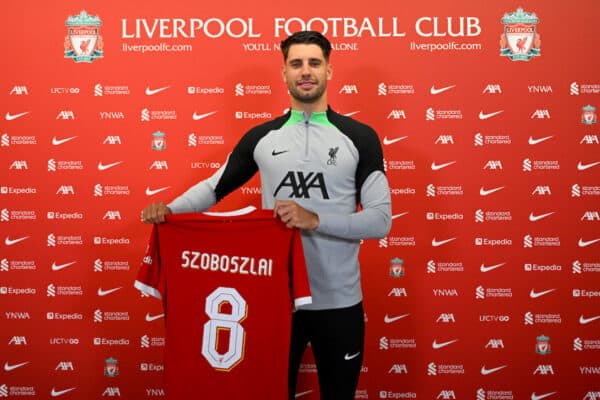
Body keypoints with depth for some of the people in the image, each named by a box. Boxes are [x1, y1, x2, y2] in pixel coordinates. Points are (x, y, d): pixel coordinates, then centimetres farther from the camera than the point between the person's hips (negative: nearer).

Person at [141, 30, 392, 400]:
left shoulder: (360, 137, -3)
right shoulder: (261, 137, 4)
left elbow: (380, 219, -8)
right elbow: (215, 186, 11)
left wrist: (315, 220, -23)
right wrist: (168, 209, -8)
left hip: (338, 301, -1)